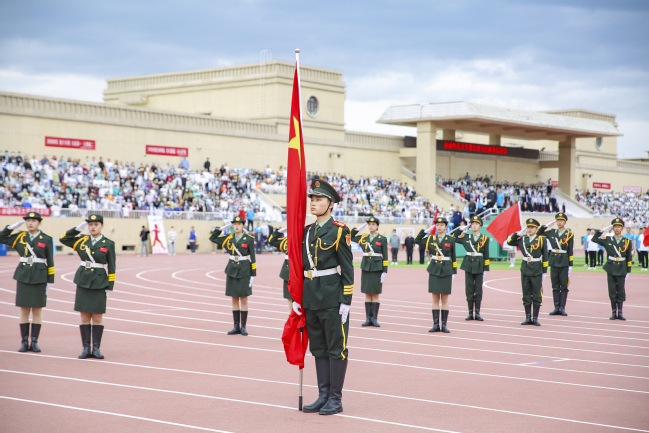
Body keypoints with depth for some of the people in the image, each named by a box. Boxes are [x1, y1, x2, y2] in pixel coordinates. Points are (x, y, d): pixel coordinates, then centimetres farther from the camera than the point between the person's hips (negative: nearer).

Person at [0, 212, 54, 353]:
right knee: (24, 310, 3)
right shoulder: (19, 237, 6)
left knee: (37, 310, 3)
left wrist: (49, 281, -3)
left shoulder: (46, 239, 0)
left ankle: (34, 342, 9)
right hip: (23, 276, 2)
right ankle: (24, 342, 10)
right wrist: (14, 226, 3)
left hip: (40, 277, -2)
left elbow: (50, 262, 1)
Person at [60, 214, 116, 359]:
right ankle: (86, 348, 10)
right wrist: (78, 228, 1)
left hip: (99, 283, -2)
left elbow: (111, 268, 0)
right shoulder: (81, 240, 6)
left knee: (97, 317, 2)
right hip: (83, 281, 2)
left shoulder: (108, 244, 0)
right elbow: (63, 239, 11)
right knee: (85, 316, 4)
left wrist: (109, 287, -4)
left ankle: (96, 348, 9)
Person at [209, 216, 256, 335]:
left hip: (244, 271, -4)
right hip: (232, 270, 4)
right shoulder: (228, 238, 7)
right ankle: (236, 326, 11)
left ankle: (243, 327, 6)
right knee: (234, 299, 7)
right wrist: (224, 227, 5)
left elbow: (253, 258, -3)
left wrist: (253, 274, -8)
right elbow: (212, 237, 12)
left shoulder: (249, 239, -3)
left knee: (243, 299, 0)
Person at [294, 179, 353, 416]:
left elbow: (347, 269, -9)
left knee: (336, 348, 0)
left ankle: (336, 399, 6)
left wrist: (346, 301, -13)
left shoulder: (339, 231, -7)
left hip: (332, 296, -7)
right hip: (311, 297, 7)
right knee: (318, 347, 11)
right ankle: (323, 395, 18)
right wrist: (297, 297, 12)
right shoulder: (307, 231, 12)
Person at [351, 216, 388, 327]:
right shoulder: (363, 238, 8)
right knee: (367, 294, 4)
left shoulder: (382, 239, -1)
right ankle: (368, 318, 7)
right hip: (365, 267, 3)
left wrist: (384, 272, -7)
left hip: (377, 268, -3)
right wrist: (361, 227, 8)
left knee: (375, 294, -1)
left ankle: (374, 318, 2)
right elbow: (350, 236, 17)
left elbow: (385, 257, -2)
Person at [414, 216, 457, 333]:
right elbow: (417, 241, 14)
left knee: (444, 299, 2)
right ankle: (436, 325, 6)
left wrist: (454, 273, 0)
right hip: (434, 271, 2)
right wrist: (426, 230, 6)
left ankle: (444, 325, 7)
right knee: (435, 298, 3)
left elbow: (453, 258, 4)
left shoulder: (450, 240, 1)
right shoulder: (431, 238, 6)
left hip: (446, 271, -2)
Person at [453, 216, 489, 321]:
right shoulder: (465, 237, 8)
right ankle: (470, 313, 8)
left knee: (478, 290, 1)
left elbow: (486, 255, 3)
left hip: (479, 265, -1)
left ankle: (477, 313, 6)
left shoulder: (485, 238, 4)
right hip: (468, 265, 1)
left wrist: (485, 269, -2)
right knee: (469, 290, 3)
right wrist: (462, 230, 8)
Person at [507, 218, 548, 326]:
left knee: (536, 296, 0)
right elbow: (510, 242, 9)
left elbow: (545, 257, -1)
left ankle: (535, 318, 6)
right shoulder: (522, 239, 7)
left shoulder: (541, 239, -2)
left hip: (536, 271, -3)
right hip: (525, 270, 3)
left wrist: (544, 272, -4)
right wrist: (519, 233, 0)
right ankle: (528, 318, 13)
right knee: (526, 295, 6)